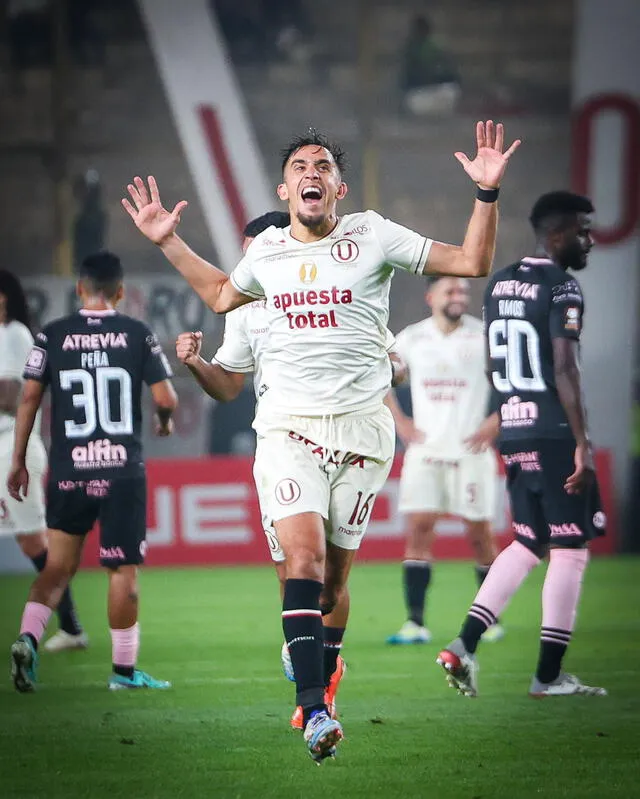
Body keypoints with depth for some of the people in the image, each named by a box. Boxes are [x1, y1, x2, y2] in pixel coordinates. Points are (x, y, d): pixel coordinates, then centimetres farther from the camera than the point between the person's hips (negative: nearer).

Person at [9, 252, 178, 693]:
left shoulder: (52, 336, 2)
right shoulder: (138, 334, -1)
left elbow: (29, 399, -1)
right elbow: (166, 397, -5)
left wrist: (18, 462, 7)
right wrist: (165, 421, 19)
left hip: (68, 472, 2)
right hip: (123, 471, -2)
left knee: (59, 563, 11)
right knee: (123, 569, 5)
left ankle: (28, 637, -11)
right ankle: (124, 669, 10)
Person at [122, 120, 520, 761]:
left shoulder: (373, 237, 2)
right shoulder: (266, 251, 11)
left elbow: (473, 262, 4)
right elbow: (219, 295, 34)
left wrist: (487, 193, -7)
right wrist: (168, 241, 29)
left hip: (361, 430, 0)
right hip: (288, 426, 0)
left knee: (333, 578, 3)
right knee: (304, 557, -19)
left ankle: (320, 682, 25)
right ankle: (314, 712, -27)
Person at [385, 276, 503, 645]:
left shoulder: (484, 337, -5)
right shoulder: (412, 338, 3)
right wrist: (399, 421, 9)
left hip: (470, 450, -2)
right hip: (425, 449, 2)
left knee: (480, 534, 1)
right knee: (419, 528, -7)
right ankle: (416, 623, -6)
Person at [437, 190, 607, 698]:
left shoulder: (499, 284, 12)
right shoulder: (561, 288, -12)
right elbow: (565, 370, -19)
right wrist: (582, 444, -19)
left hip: (514, 433, 8)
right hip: (555, 433, -8)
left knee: (529, 544, 17)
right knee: (570, 550, 1)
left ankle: (465, 645, 6)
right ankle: (549, 675, 2)